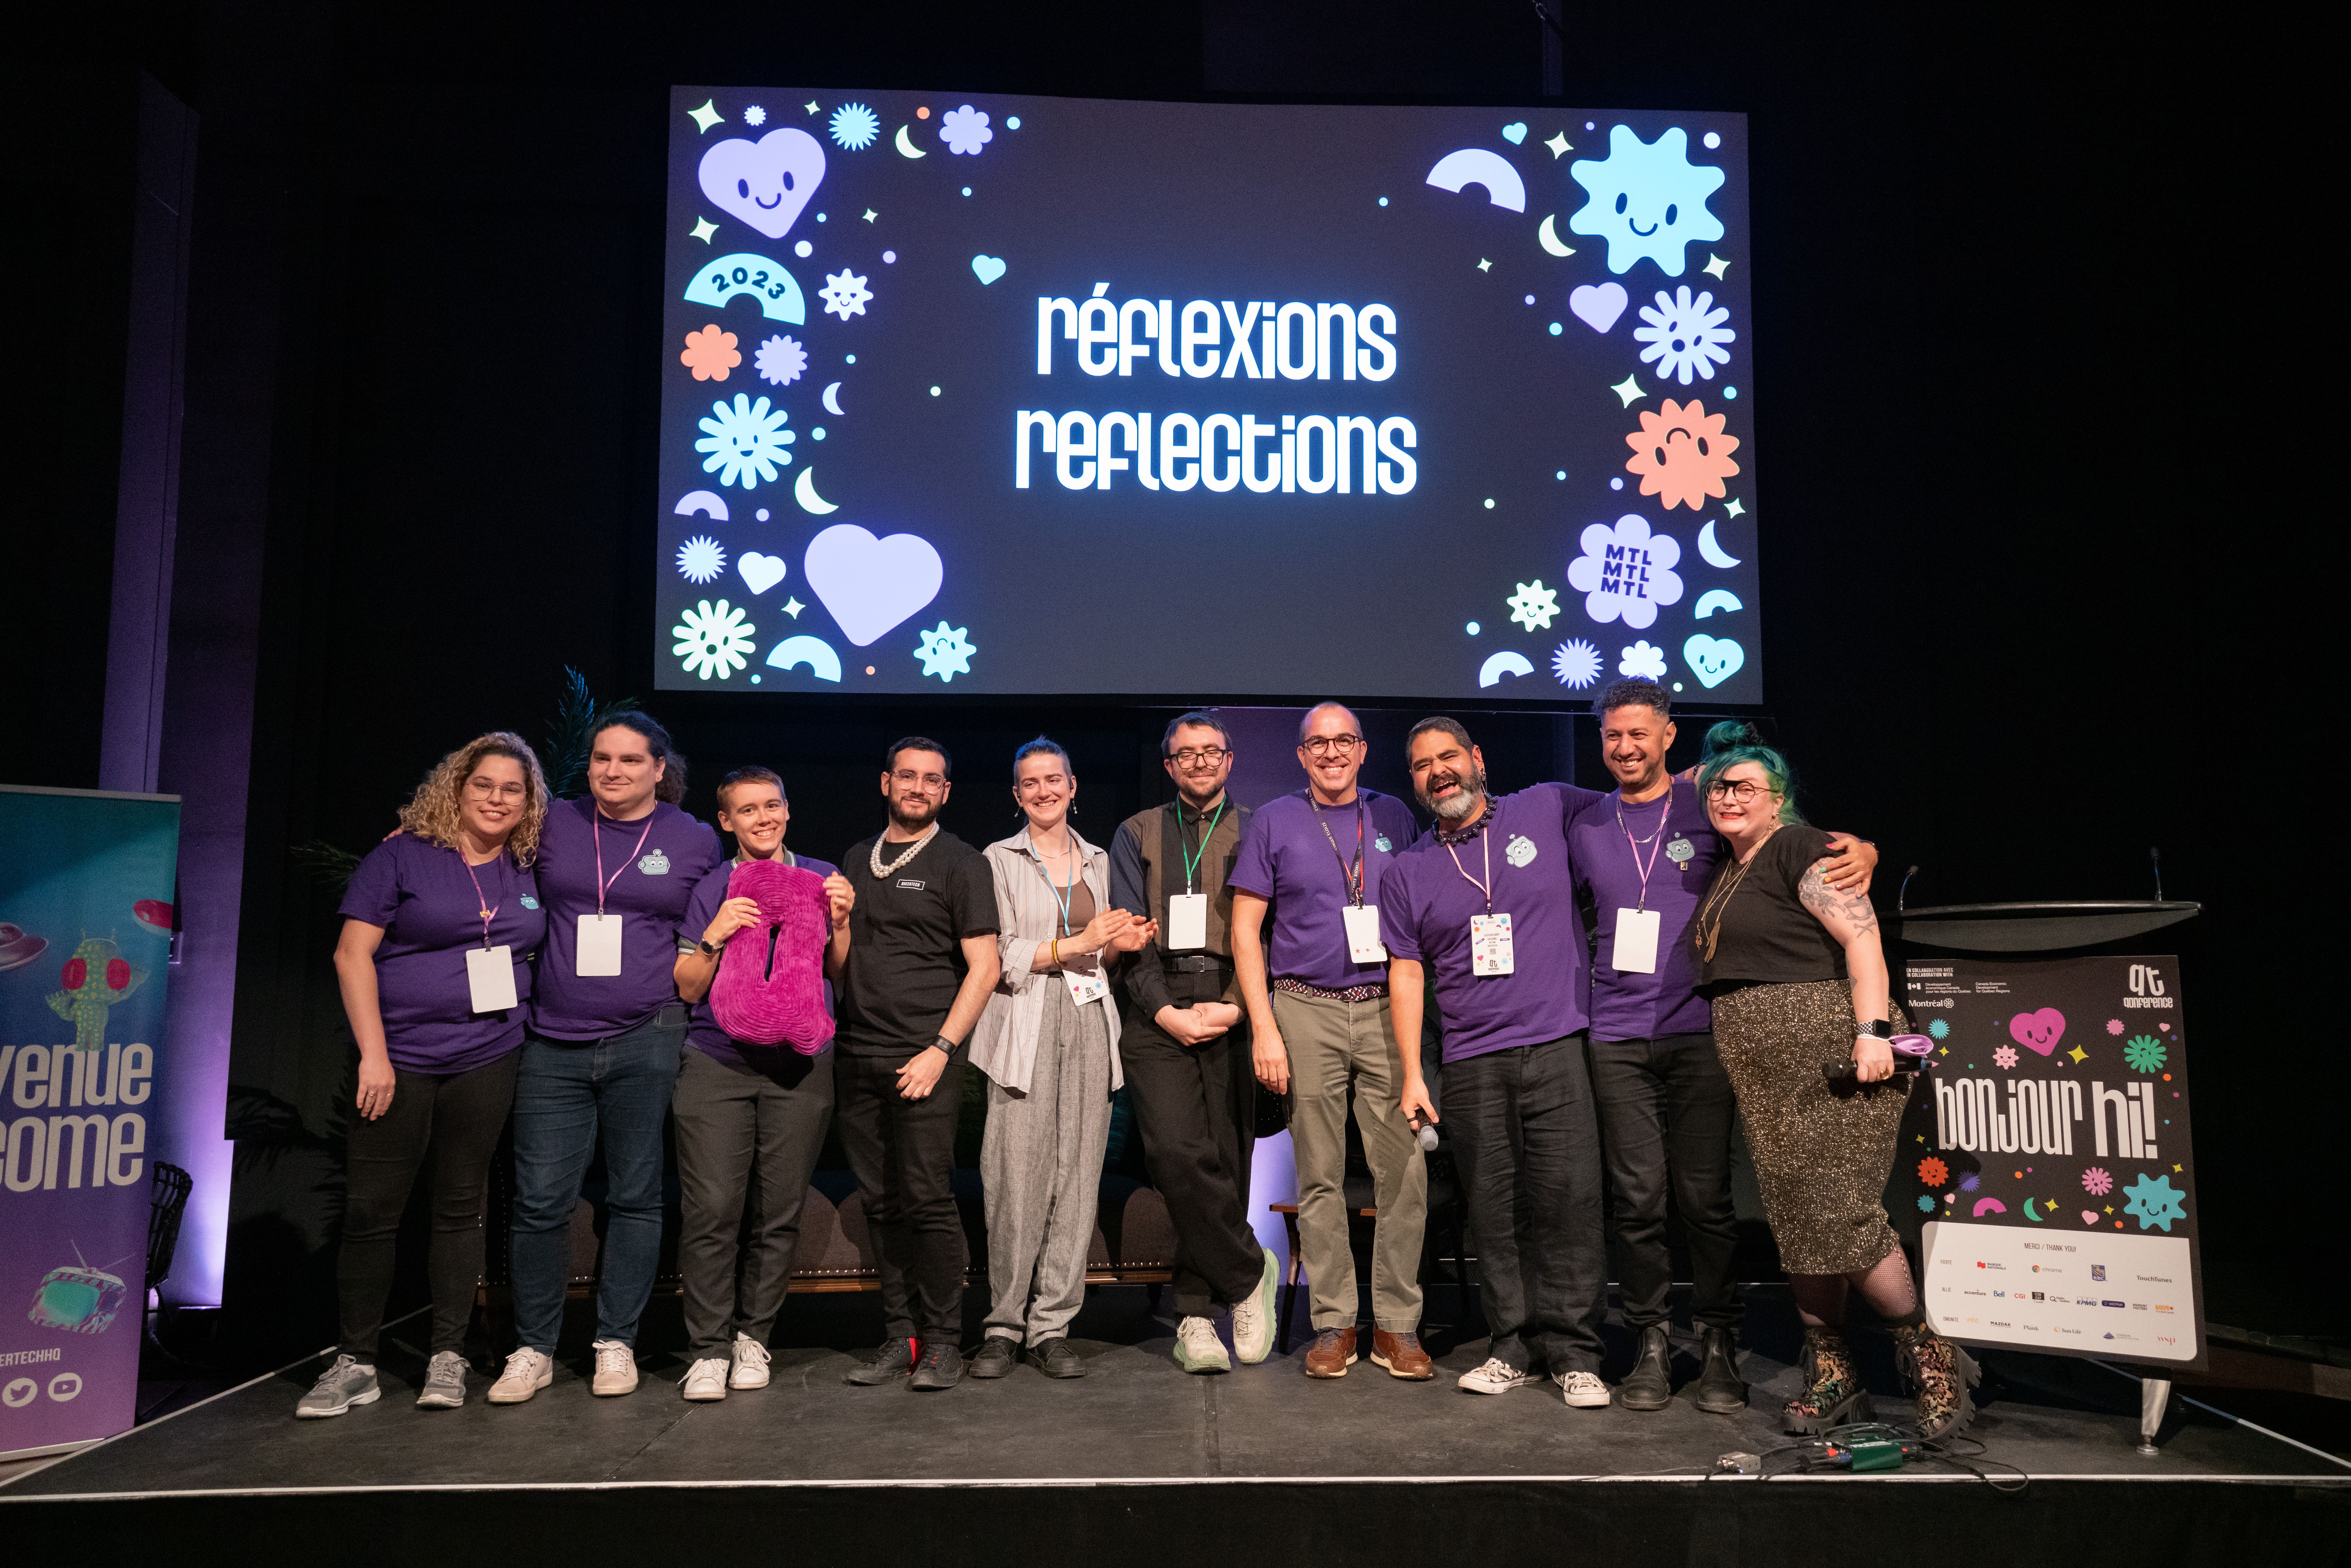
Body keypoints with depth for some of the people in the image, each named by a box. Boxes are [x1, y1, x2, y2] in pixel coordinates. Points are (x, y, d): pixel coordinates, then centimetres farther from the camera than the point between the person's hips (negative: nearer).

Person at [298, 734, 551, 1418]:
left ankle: (449, 1359, 16)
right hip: (398, 1060, -3)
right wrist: (373, 1053, -12)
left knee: (461, 1206, 7)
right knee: (370, 1210, 0)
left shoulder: (529, 872, 8)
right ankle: (356, 1365, 12)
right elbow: (352, 955, -6)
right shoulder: (402, 855, -3)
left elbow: (542, 950, 19)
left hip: (486, 1062, 3)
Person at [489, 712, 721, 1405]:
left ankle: (616, 1343, 18)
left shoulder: (696, 842, 5)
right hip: (555, 1044, 1)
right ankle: (533, 1349, 15)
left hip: (646, 1041, -1)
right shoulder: (554, 825, 7)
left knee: (634, 1196, 6)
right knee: (540, 1200, 0)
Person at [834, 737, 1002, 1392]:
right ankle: (901, 1337, 16)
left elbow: (984, 967, -6)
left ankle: (943, 1343, 4)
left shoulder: (959, 863, 1)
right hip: (857, 1056, 5)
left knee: (927, 1199, -7)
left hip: (923, 1057, -5)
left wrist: (941, 1050, -13)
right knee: (881, 1203, 7)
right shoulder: (857, 859, 17)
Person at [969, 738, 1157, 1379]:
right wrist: (1075, 945, -11)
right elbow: (998, 958, -3)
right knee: (1018, 1179, -8)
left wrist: (1122, 943, 5)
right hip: (1025, 1026, -4)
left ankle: (1052, 1325, 7)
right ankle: (1004, 1323, 5)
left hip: (1089, 1024, 4)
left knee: (1078, 1176, 0)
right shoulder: (1000, 860, 6)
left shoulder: (1097, 862, 19)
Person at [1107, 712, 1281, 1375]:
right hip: (1158, 1012, 0)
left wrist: (1233, 1007, -9)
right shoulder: (1137, 835, 17)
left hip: (1232, 1011, 0)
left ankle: (1195, 1316, 9)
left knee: (1224, 1159, -2)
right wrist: (1168, 1013, -5)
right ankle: (1248, 1272, 3)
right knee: (1179, 1152, -16)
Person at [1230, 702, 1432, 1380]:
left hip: (1387, 1008, 1)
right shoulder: (1274, 822, 6)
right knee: (1320, 1174, 4)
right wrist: (1264, 1027, -4)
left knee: (1403, 1167, -2)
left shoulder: (1396, 817, 11)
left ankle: (1397, 1324, 9)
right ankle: (1334, 1322, 14)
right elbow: (1245, 930, 4)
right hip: (1306, 1011, -1)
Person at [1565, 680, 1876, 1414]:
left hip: (1698, 1030, -2)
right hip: (1617, 1037, 2)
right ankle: (1651, 1343, 14)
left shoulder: (1708, 805, 3)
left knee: (1705, 1194, -1)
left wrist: (1861, 852, -16)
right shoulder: (1586, 827, 12)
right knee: (1639, 1196, 2)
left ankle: (1718, 1345, 13)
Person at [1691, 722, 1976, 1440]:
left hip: (1829, 1053, -8)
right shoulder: (1727, 870, 20)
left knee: (1840, 1212, -12)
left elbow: (1860, 932, -15)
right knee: (1796, 1219, 8)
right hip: (1767, 1071, 9)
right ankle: (1831, 1377, 17)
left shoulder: (1797, 847, -5)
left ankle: (1932, 1356, 6)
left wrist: (1873, 1029, -23)